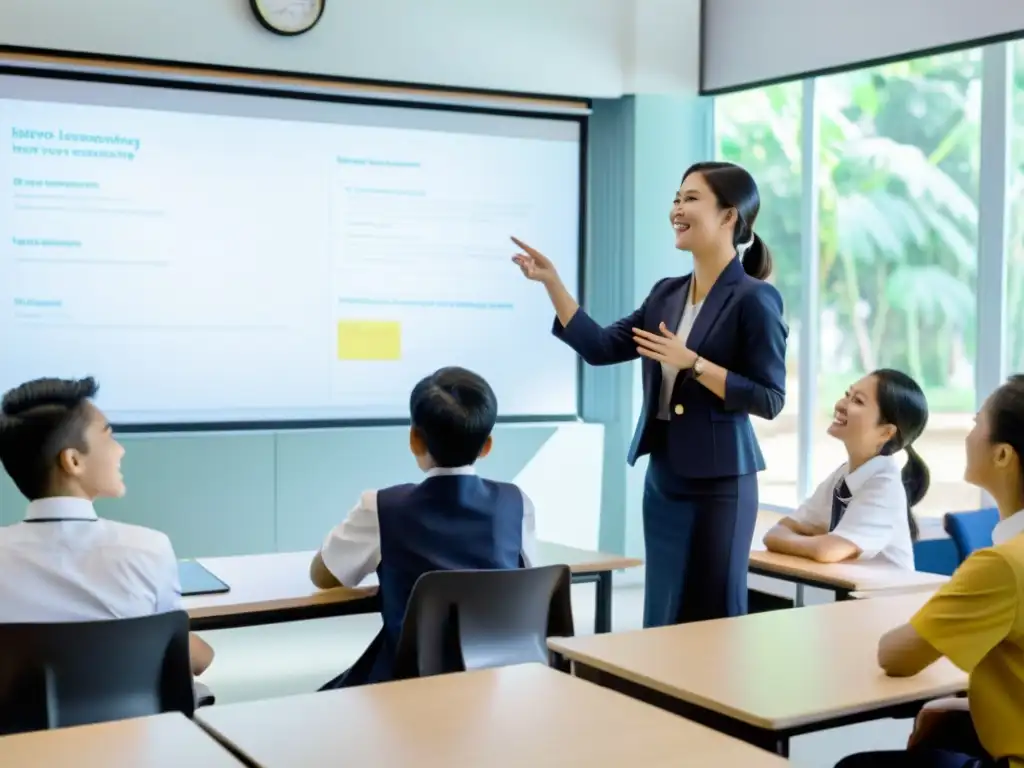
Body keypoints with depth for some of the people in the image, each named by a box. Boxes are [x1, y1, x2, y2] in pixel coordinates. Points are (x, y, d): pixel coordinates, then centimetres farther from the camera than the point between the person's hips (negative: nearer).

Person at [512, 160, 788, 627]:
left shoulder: (754, 300, -11)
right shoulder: (666, 294, 9)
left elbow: (769, 399, -15)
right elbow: (600, 348, 9)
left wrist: (691, 363, -20)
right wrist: (551, 281, 4)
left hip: (719, 483, -7)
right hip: (663, 478, 7)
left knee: (713, 619, 2)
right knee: (661, 618, 13)